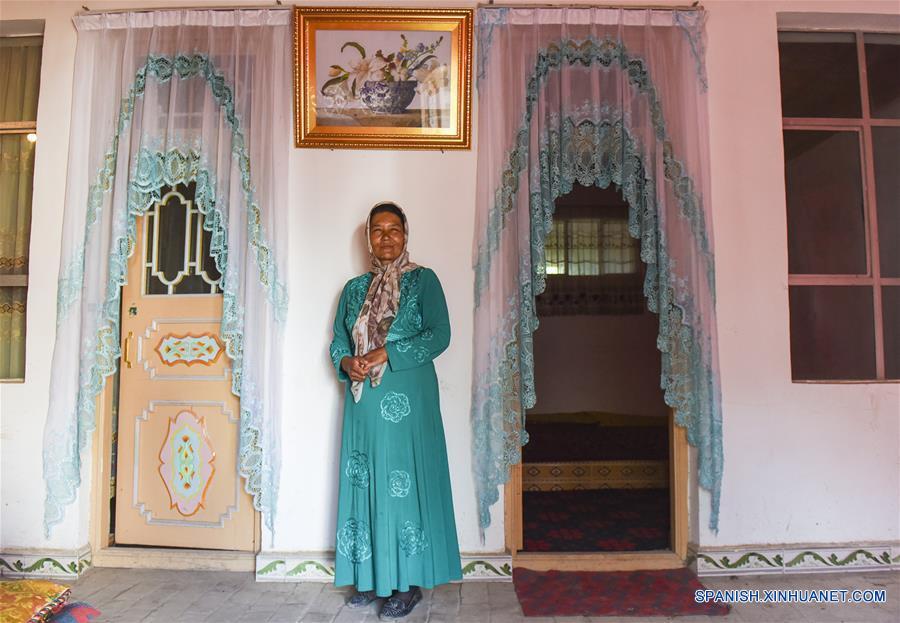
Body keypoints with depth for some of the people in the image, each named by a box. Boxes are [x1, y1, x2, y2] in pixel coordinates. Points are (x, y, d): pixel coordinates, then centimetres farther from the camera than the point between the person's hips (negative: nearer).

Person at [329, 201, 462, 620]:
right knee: (364, 482, 8)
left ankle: (408, 583, 11)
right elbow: (338, 341, 14)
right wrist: (347, 362, -8)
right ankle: (371, 578, 22)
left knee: (406, 480, -2)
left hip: (407, 399, -4)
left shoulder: (423, 280, 2)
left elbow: (439, 335, -9)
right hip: (364, 401, 5)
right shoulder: (355, 288, 15)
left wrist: (386, 354, -16)